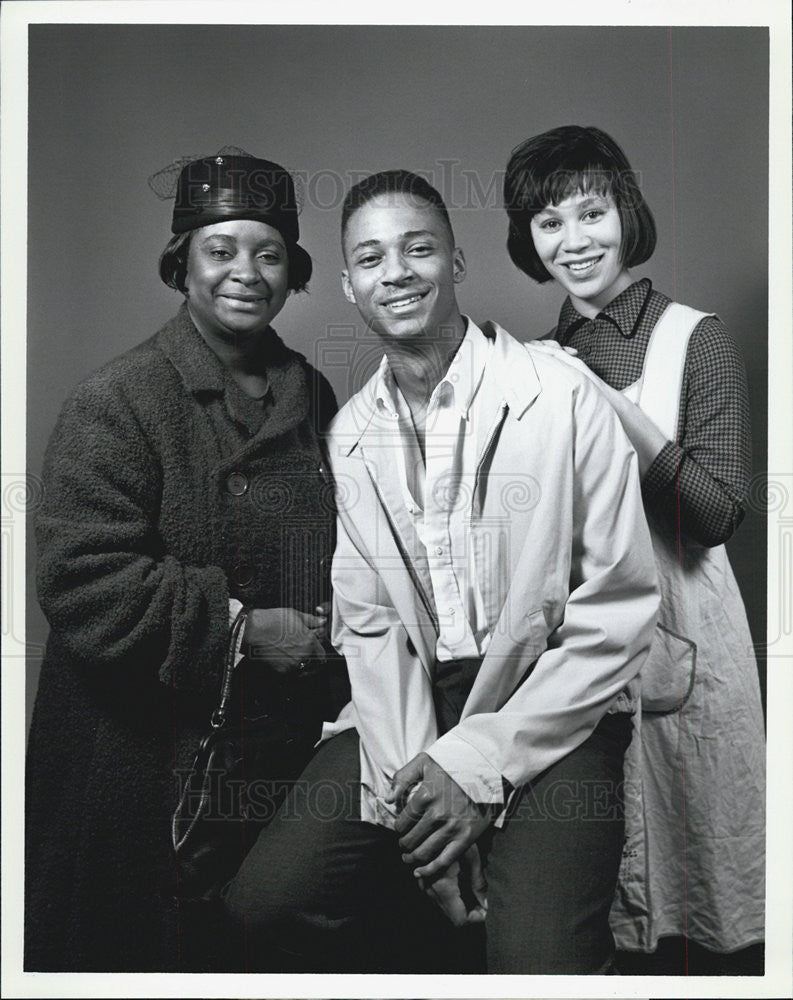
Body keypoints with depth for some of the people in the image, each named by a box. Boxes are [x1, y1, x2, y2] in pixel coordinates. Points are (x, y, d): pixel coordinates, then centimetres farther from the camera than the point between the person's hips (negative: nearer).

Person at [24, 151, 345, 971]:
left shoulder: (313, 396, 9)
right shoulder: (118, 402, -12)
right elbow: (81, 581, -20)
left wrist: (333, 614, 2)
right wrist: (236, 627, -20)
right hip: (143, 755, -5)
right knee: (141, 945, 8)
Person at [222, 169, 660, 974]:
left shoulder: (564, 402, -10)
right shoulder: (351, 435, 6)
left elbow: (623, 612, -12)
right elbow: (369, 623, 4)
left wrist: (480, 762, -14)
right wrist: (410, 777, -10)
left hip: (549, 708, -4)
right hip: (409, 702, 5)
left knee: (538, 959, -23)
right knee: (267, 898, -9)